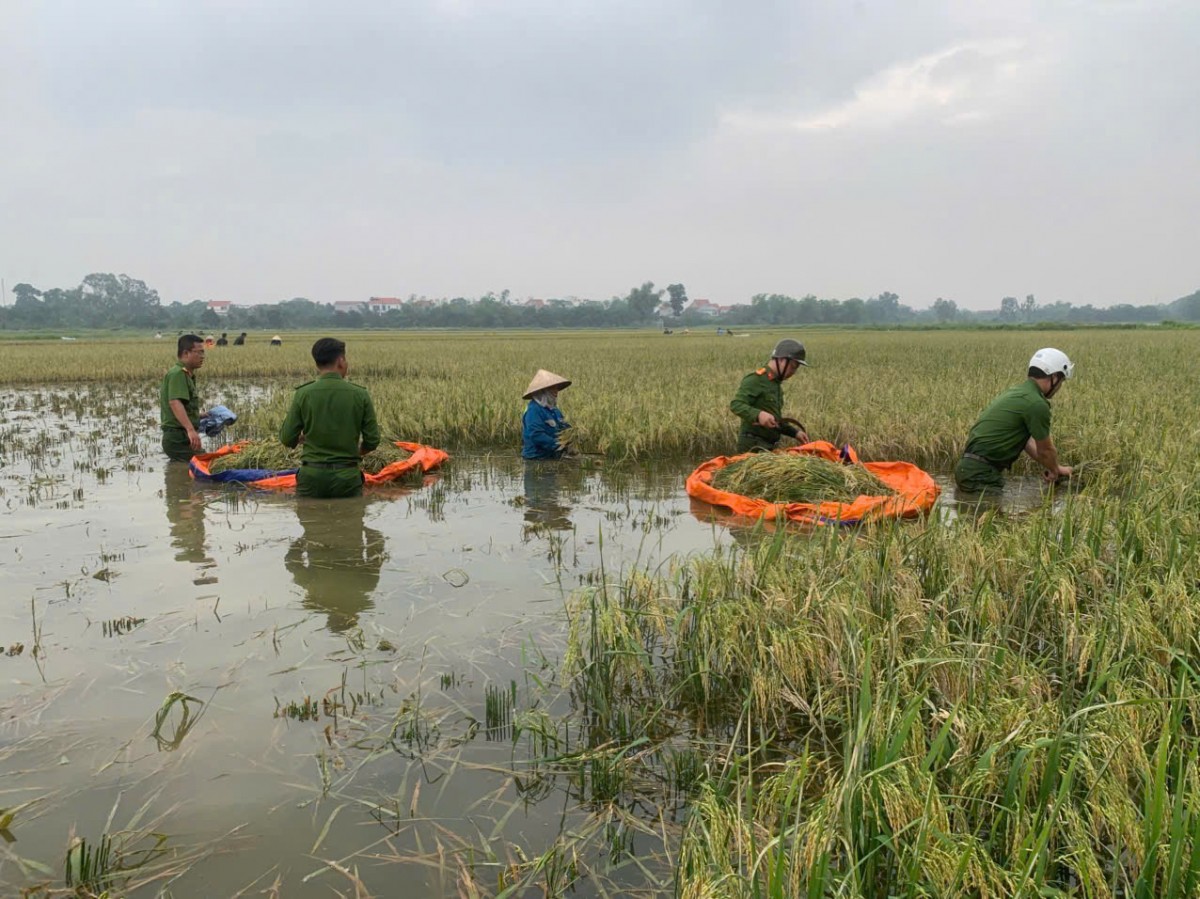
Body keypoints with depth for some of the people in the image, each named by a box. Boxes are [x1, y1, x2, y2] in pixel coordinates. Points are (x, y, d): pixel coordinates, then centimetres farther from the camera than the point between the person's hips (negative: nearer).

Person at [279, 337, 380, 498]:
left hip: (312, 474, 1)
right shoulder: (360, 394, -4)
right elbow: (372, 440, -2)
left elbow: (287, 439, -1)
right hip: (347, 475, 0)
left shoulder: (303, 394, -4)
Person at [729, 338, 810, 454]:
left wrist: (794, 432, 17)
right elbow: (736, 405, -23)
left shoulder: (776, 383, 20)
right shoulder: (755, 380, -10)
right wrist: (758, 414, -38)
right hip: (753, 446, -9)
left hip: (769, 446, 9)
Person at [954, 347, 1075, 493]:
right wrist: (1054, 470, 22)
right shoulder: (1037, 404, -13)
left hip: (970, 467, 10)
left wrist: (1054, 468, 32)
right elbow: (1045, 450, 1)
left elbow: (1027, 442, 27)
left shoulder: (1015, 393, 17)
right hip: (981, 473, -10)